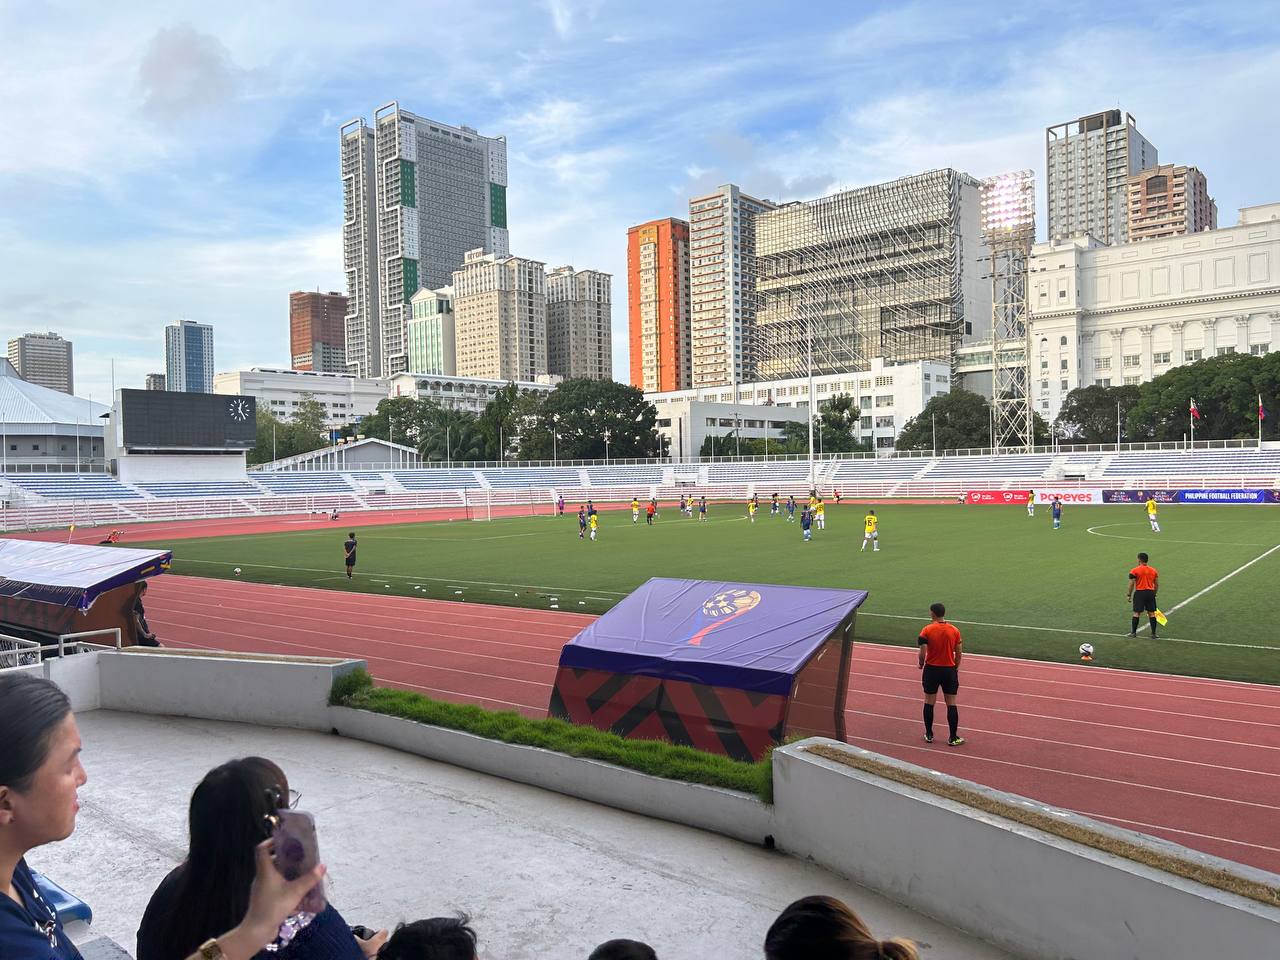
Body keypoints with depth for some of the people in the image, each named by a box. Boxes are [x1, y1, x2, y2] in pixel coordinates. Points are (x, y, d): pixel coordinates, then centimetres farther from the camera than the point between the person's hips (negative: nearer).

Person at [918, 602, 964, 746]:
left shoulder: (927, 630, -10)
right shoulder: (954, 630, -2)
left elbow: (922, 653, -14)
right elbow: (958, 654, 2)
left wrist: (921, 664, 5)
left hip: (931, 669, -1)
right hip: (949, 670, 1)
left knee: (929, 702, 11)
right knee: (951, 704, 6)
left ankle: (929, 734, 17)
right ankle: (953, 738, 9)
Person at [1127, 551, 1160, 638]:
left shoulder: (1134, 571, -6)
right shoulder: (1154, 570, 9)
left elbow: (1131, 584, -7)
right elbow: (1157, 584, 12)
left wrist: (1129, 595, 2)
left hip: (1139, 593, -4)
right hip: (1150, 592, 4)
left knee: (1136, 613, 2)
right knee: (1151, 613, 8)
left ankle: (1133, 632, 5)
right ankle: (1153, 633, 11)